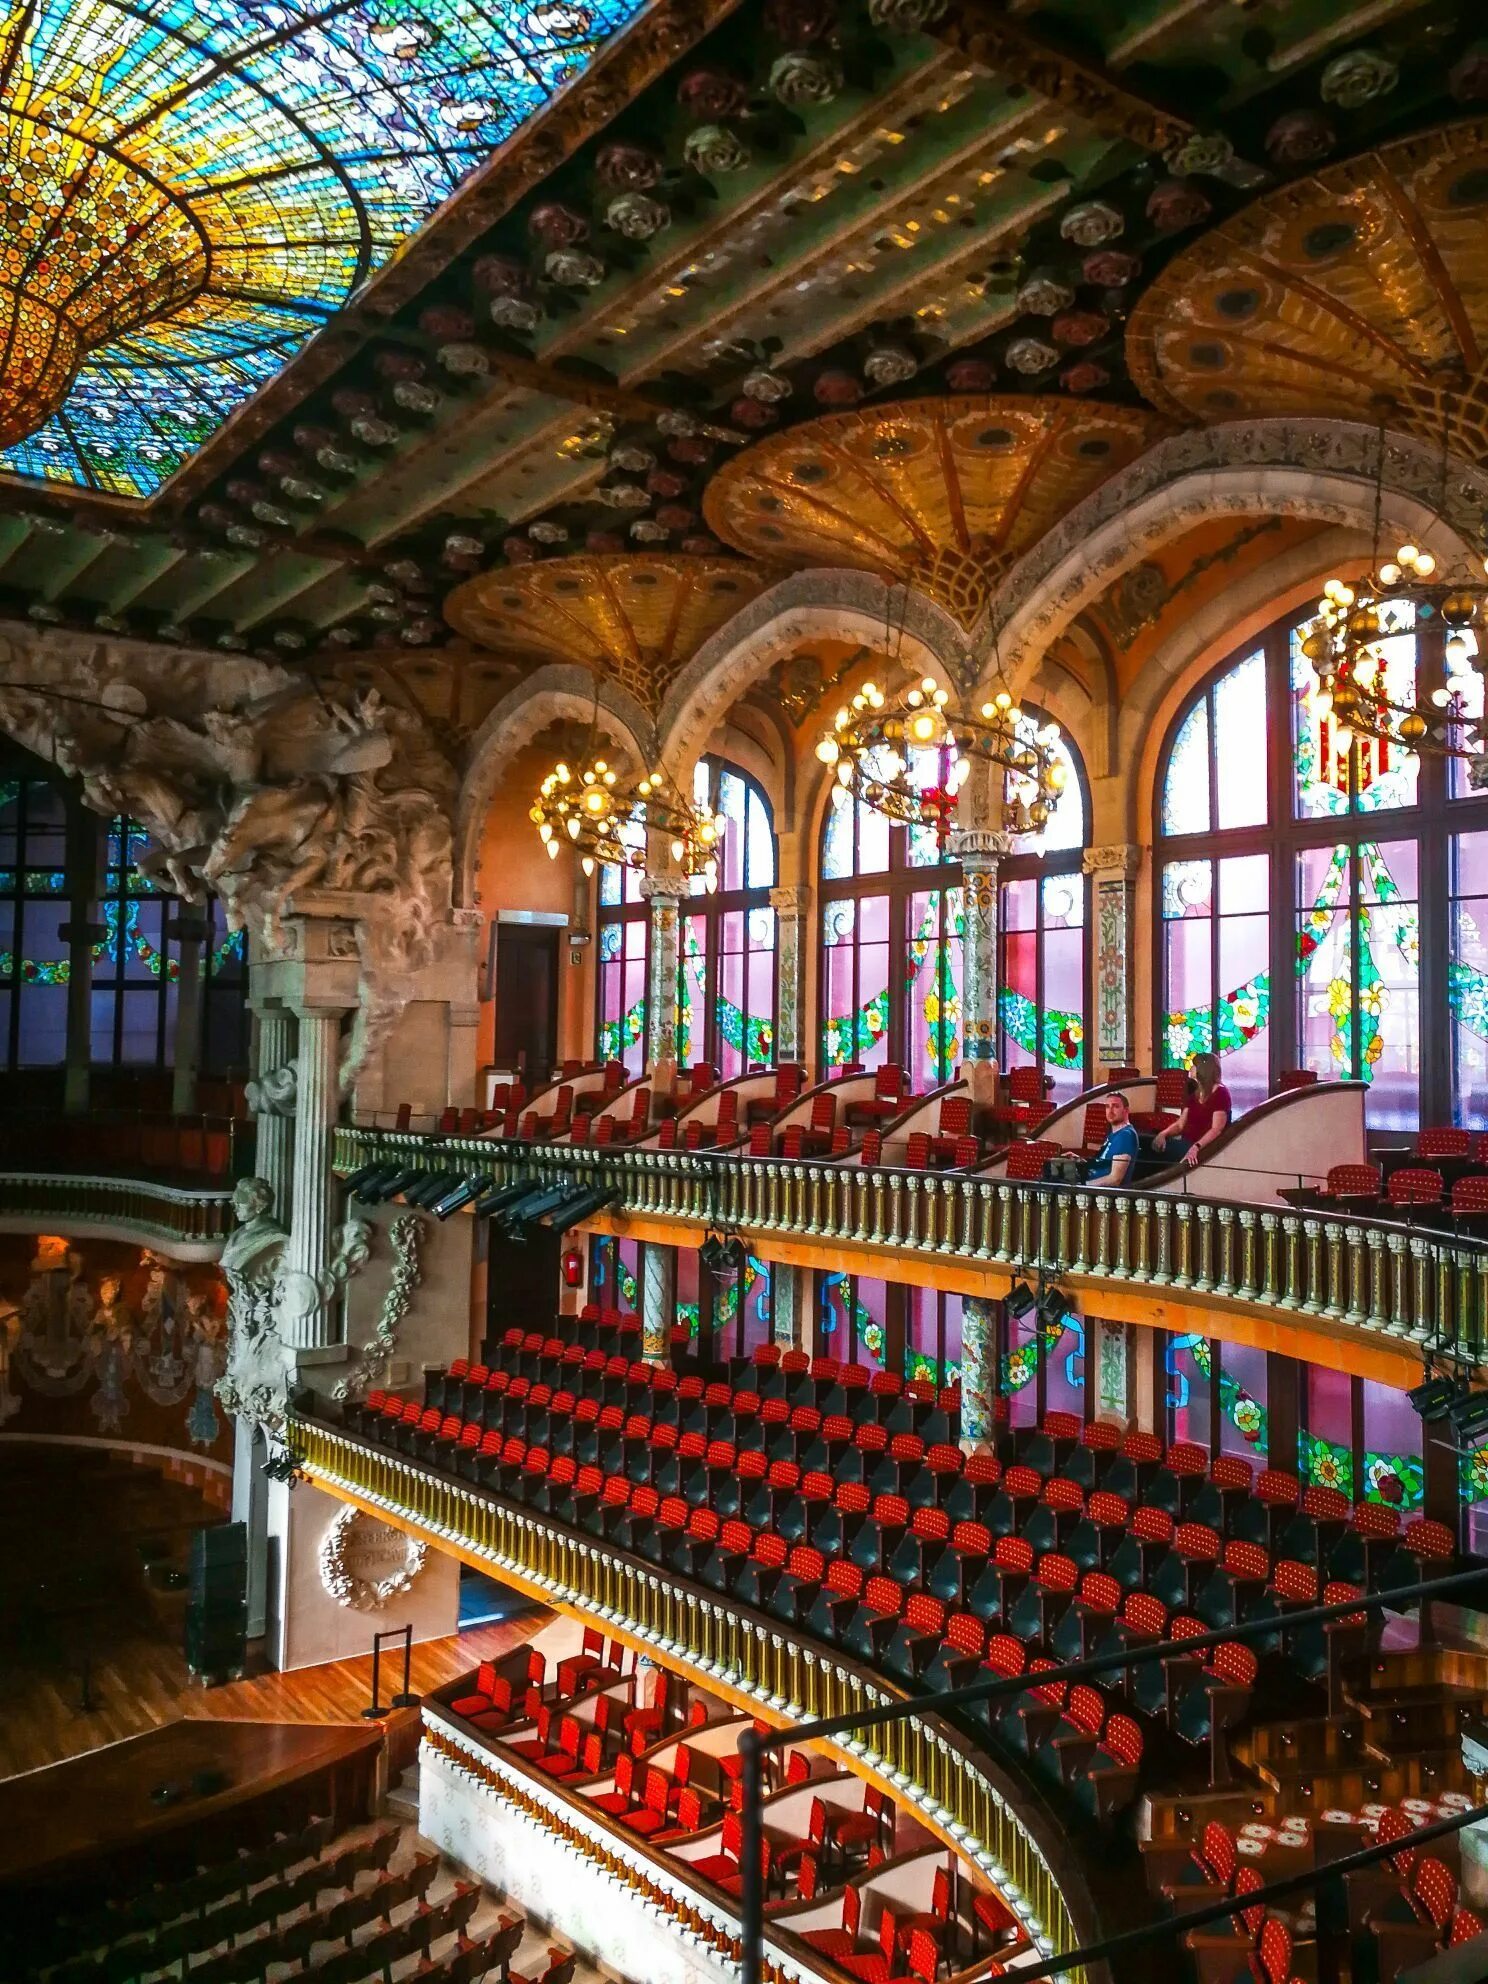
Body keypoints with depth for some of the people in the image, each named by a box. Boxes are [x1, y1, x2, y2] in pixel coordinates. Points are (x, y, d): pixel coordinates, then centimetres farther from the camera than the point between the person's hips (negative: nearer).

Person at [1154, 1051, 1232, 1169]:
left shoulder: (1220, 1093, -7)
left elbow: (1217, 1129, -19)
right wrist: (1163, 1134, -7)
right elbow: (1180, 1125, 15)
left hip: (1205, 1148, -8)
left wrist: (1196, 1147, -35)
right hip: (1186, 1143, 8)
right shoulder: (1194, 1093, 18)